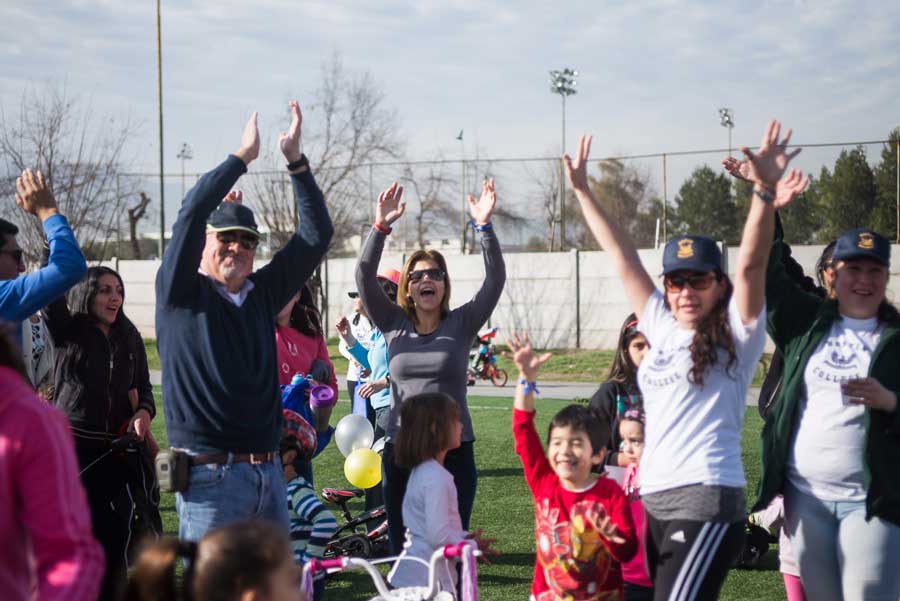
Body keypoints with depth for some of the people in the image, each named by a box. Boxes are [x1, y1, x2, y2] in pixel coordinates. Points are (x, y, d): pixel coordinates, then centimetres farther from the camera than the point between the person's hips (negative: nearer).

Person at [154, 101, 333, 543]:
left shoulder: (262, 295, 13)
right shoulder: (181, 294, -1)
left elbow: (315, 237, 10)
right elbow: (192, 213, -14)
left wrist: (296, 161, 2)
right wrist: (242, 157, -7)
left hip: (268, 471, 6)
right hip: (209, 476, -6)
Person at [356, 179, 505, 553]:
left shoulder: (461, 324, 4)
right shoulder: (393, 324, 7)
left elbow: (495, 279, -6)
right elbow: (365, 276, -3)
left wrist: (484, 227, -16)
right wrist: (381, 227, -14)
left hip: (454, 450, -1)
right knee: (403, 549, 4)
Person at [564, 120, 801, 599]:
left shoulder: (735, 335, -2)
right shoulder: (662, 327, 14)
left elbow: (750, 265, -16)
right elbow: (622, 259, 16)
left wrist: (765, 190, -30)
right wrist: (582, 192, 19)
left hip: (705, 503, -7)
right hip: (654, 502, 7)